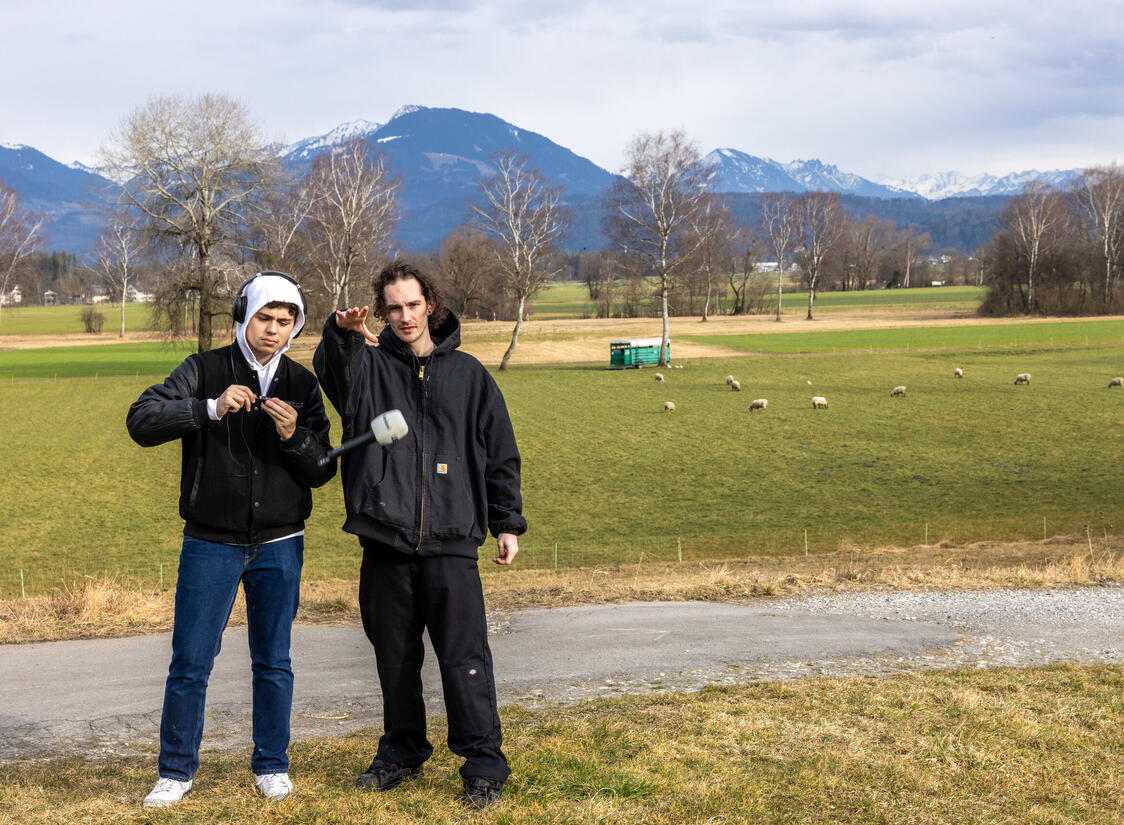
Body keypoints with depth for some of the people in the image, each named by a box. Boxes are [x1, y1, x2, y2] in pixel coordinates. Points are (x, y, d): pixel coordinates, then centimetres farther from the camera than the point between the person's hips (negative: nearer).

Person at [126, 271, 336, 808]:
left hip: (278, 545, 2)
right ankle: (177, 771, 16)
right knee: (190, 663, 2)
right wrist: (210, 408, -28)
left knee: (273, 662, 10)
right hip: (210, 543, -2)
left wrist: (294, 437, -18)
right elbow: (141, 421, -16)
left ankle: (271, 765, 23)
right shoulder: (204, 371, -3)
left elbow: (322, 471, 2)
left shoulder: (302, 384, 4)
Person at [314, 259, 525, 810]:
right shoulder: (370, 365, 8)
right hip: (385, 542, 2)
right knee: (394, 656, 12)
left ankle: (484, 764, 4)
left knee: (465, 658, -5)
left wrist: (507, 523, 8)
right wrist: (342, 333, -38)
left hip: (451, 542, -1)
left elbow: (500, 453, 12)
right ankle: (402, 753, 28)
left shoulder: (466, 373, 9)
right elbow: (334, 373, -17)